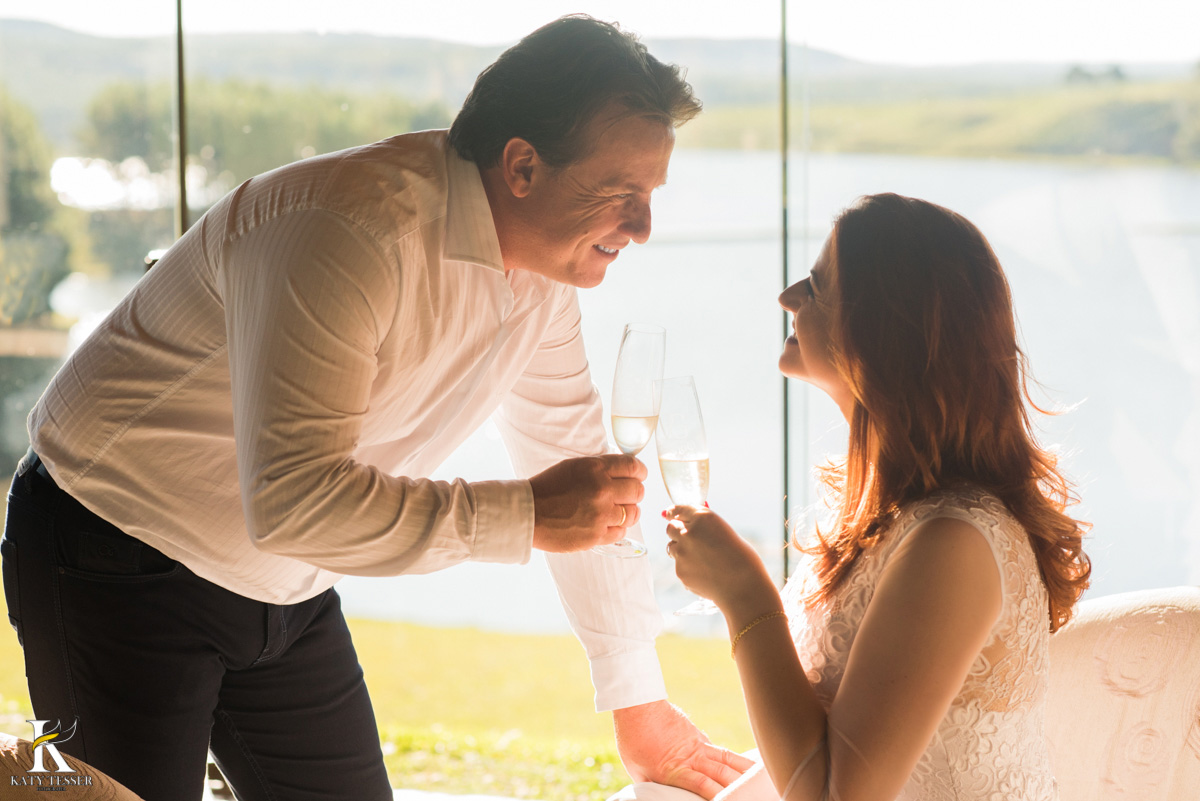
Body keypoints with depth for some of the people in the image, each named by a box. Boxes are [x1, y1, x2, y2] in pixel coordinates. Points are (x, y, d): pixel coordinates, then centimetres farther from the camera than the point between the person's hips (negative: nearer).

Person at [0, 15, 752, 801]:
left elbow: (584, 482, 8)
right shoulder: (358, 234, -31)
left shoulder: (544, 264, -3)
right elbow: (289, 499, -37)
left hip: (281, 588, 8)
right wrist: (523, 515, -33)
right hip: (121, 566, -8)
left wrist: (640, 702, 11)